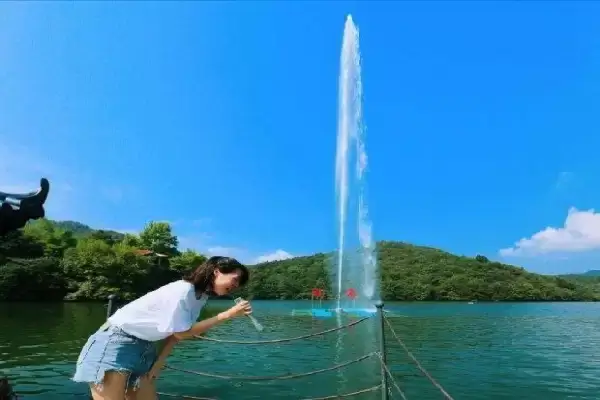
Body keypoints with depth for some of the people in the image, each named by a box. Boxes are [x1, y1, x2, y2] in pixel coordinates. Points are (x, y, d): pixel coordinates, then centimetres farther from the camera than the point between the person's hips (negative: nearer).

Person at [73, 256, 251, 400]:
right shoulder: (182, 290, -26)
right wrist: (227, 315, -21)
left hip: (144, 348, 9)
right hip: (115, 343, -9)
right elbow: (182, 332, -19)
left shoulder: (201, 296, 2)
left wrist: (159, 362, -2)